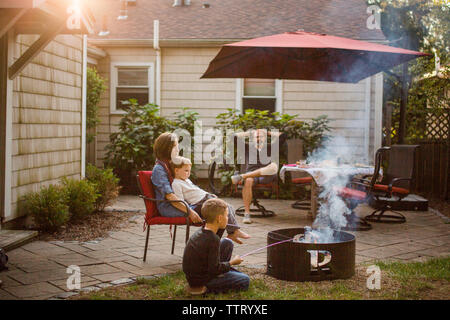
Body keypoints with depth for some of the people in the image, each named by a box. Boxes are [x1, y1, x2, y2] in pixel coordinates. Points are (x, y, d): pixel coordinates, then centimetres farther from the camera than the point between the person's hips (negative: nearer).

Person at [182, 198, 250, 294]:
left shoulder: (200, 232, 0)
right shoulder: (213, 239, -26)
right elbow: (215, 269, -25)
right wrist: (232, 262, -10)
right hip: (201, 281, -9)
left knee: (227, 243, 13)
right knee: (245, 281, -4)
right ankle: (209, 289, -5)